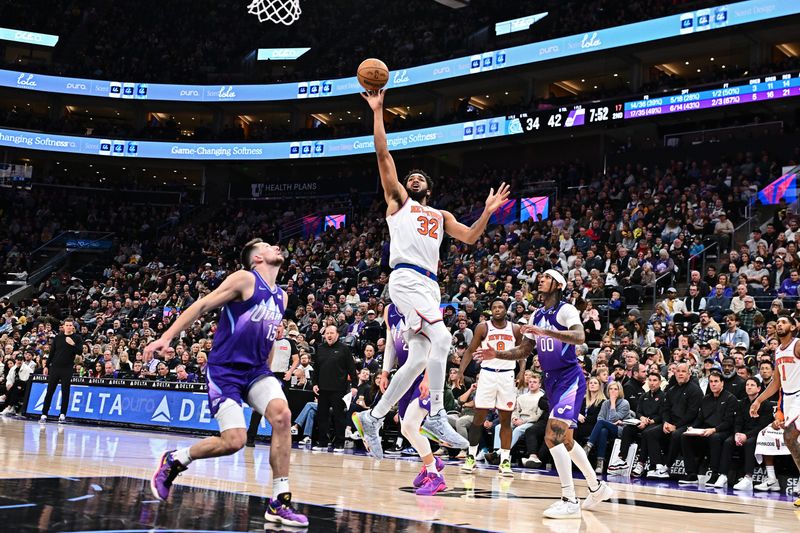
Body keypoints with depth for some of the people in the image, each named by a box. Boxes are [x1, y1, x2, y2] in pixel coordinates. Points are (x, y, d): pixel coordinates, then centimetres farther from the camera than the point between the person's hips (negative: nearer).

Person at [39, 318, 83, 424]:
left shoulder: (77, 338, 1)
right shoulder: (58, 337, 8)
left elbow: (80, 352, -8)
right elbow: (52, 352, 11)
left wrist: (73, 344, -24)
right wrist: (47, 366, 8)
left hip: (67, 368, -2)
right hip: (55, 367, 2)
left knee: (65, 392, 1)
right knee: (49, 391, 1)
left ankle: (62, 414, 7)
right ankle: (44, 414, 4)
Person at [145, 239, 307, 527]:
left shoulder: (281, 296, 13)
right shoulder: (245, 279, -8)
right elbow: (202, 305, -9)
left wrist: (267, 371, 24)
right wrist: (167, 337, -14)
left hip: (256, 368, 6)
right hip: (224, 370, -6)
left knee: (282, 414, -20)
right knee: (234, 441, -16)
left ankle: (279, 501, -15)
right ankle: (175, 460, 12)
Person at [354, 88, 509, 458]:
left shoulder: (441, 216, 29)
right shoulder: (398, 200, 16)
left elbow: (469, 237, 18)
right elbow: (383, 155, 8)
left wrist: (488, 212, 4)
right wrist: (378, 112, 5)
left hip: (430, 285, 7)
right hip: (406, 278, -6)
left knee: (417, 360, 2)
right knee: (440, 337, -24)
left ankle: (373, 419, 11)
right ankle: (437, 417, -21)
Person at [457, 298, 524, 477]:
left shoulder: (515, 329, 4)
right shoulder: (483, 327, 0)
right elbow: (471, 350, 2)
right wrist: (461, 370, -9)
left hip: (507, 376, 1)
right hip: (487, 374, -1)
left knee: (506, 419, 2)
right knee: (479, 417, -1)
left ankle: (505, 461, 5)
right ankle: (471, 457, 10)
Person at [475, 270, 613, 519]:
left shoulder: (566, 310, -12)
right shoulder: (536, 315, 12)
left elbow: (579, 337, -30)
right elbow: (524, 350, 17)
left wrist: (544, 331, -39)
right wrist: (497, 354, 3)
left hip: (570, 379, -9)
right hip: (552, 381, 9)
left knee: (553, 437, -20)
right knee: (564, 440, 15)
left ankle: (570, 501, -16)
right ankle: (598, 488, 30)